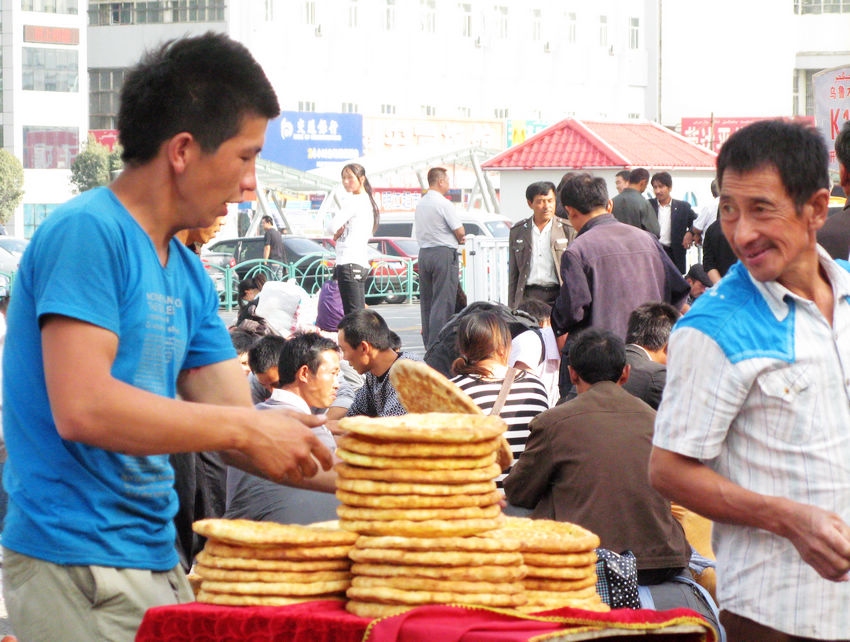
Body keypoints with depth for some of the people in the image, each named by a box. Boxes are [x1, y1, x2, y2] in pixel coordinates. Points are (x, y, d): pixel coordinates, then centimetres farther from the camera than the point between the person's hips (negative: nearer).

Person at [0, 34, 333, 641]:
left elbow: (238, 426, 14)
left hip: (155, 561, 9)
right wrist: (244, 428, -17)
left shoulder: (187, 272, 14)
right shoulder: (87, 233, -12)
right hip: (78, 565, -9)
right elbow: (81, 408, -22)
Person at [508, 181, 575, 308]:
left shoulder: (568, 230, 5)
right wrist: (512, 309, 10)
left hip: (558, 296, -1)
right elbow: (513, 274, 14)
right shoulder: (517, 231, 12)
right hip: (528, 297, 1)